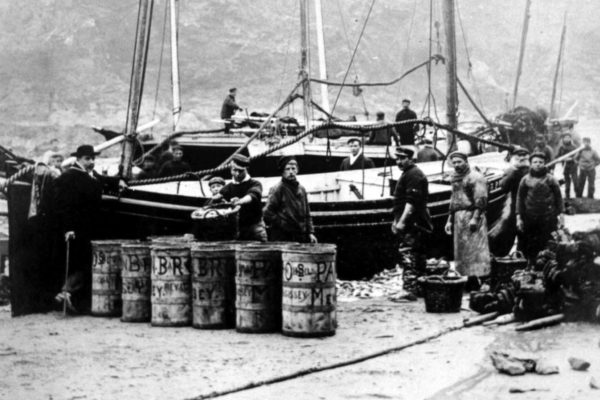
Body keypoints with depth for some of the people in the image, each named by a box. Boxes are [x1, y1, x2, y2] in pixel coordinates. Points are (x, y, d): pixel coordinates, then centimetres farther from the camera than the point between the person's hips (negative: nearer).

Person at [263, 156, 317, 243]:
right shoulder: (278, 189, -5)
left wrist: (310, 233, 10)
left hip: (301, 237, 6)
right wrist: (282, 224, -9)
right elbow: (267, 212, -10)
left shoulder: (301, 189, 14)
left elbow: (307, 213, 19)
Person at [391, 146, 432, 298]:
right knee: (419, 257, 14)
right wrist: (396, 220, 26)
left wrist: (402, 221, -25)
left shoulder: (414, 175, -12)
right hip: (412, 224, 11)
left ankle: (409, 289, -19)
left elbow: (412, 202, -21)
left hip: (413, 223, -11)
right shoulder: (406, 174, 21)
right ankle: (420, 289, 20)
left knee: (409, 257, -15)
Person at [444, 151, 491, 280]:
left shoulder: (475, 177, -6)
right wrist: (450, 220, 22)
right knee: (461, 250, 7)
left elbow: (481, 200, -13)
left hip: (471, 215, -9)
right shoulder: (456, 179, 20)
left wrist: (475, 218, -21)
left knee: (475, 249, -10)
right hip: (458, 218, 9)